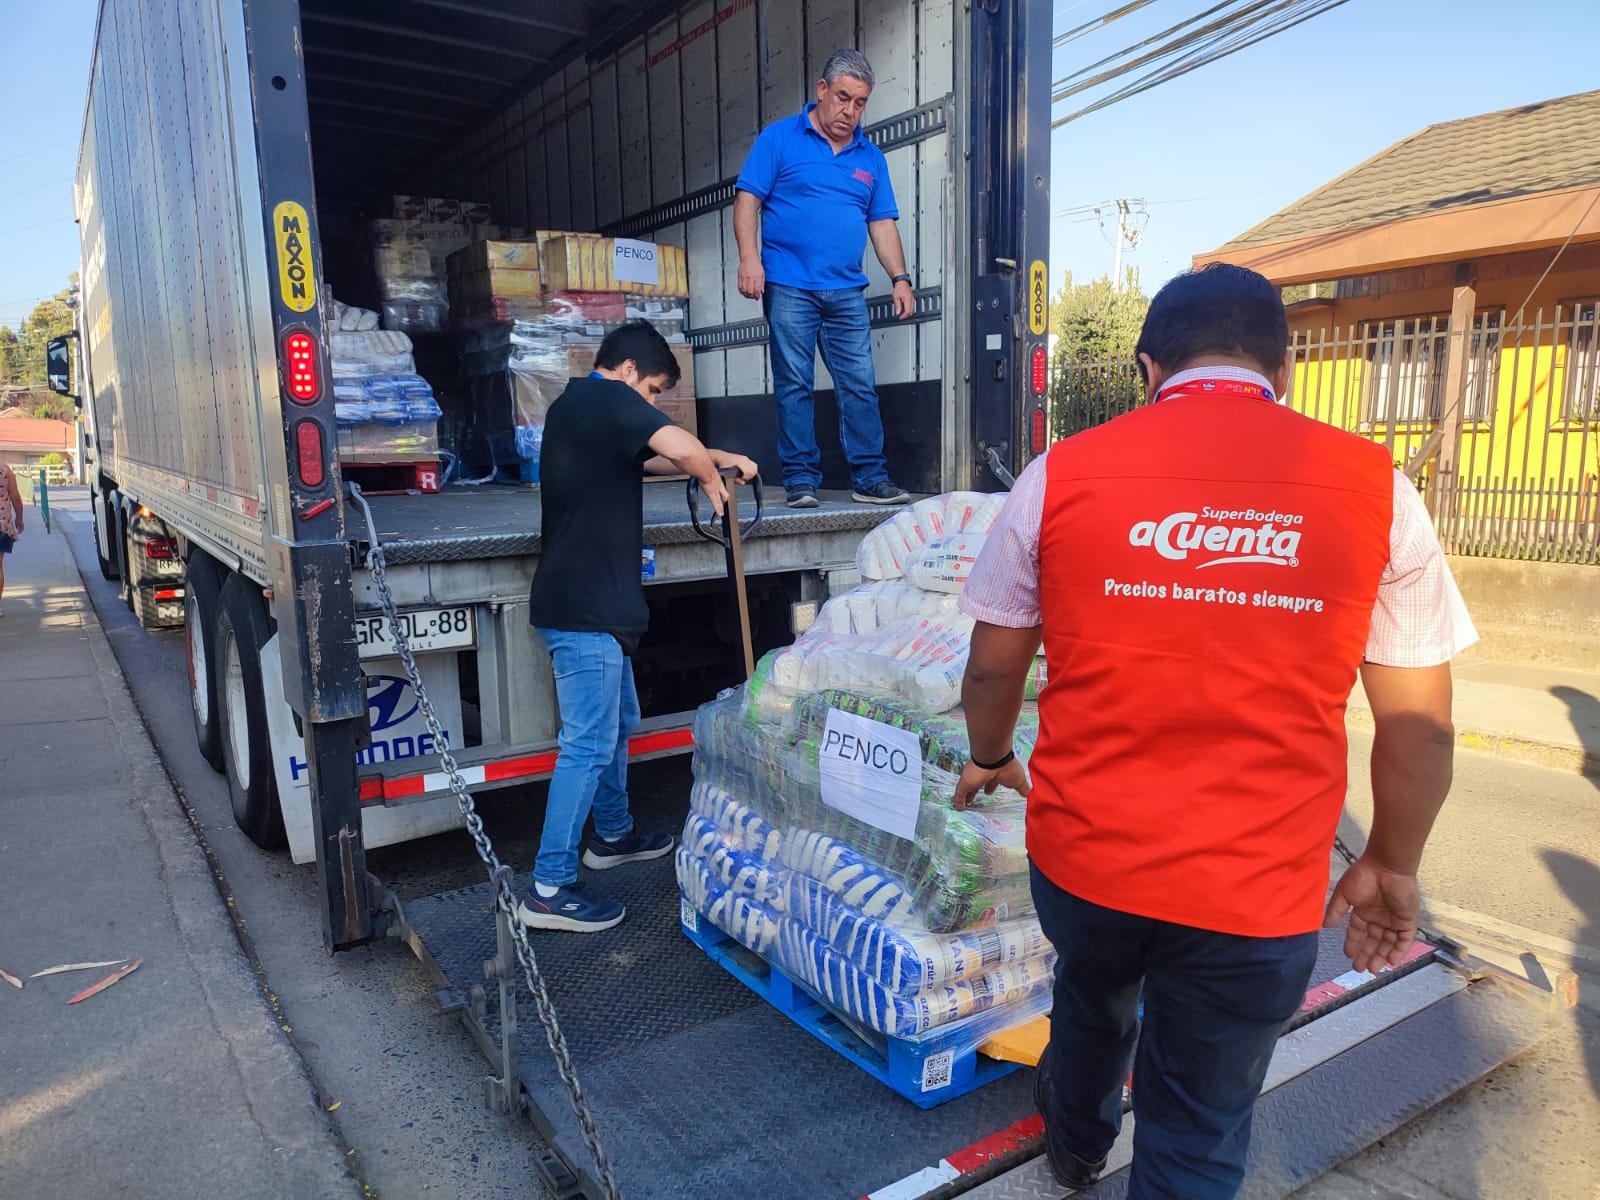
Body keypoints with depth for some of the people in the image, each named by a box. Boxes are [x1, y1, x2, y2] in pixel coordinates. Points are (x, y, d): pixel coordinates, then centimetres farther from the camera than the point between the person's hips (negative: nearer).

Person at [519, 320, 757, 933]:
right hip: (584, 610, -10)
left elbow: (651, 458, 28)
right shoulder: (608, 399, -12)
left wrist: (719, 457, 18)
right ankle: (548, 890, 0)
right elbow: (680, 447, -28)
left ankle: (613, 834, 38)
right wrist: (712, 480, -7)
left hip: (589, 603, 10)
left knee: (618, 722, 22)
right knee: (588, 745, -6)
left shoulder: (572, 405, 19)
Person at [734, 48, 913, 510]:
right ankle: (800, 479, 4)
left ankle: (870, 478, 5)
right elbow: (747, 199, 0)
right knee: (794, 385, -2)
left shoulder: (870, 157, 17)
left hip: (847, 291, 4)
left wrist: (900, 277, 6)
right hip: (788, 286, -3)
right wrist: (749, 258, -13)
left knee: (860, 385, -1)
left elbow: (882, 223, 17)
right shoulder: (780, 138, 6)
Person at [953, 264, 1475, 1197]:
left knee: (1094, 1002, 33)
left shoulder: (1062, 474, -5)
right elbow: (1422, 725, -1)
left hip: (1083, 857, 2)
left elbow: (992, 670, 3)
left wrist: (990, 759, 22)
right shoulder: (1374, 487, -5)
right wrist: (1393, 867, 15)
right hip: (1256, 897, -1)